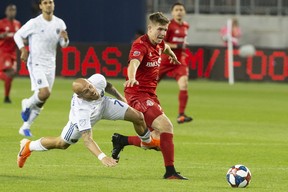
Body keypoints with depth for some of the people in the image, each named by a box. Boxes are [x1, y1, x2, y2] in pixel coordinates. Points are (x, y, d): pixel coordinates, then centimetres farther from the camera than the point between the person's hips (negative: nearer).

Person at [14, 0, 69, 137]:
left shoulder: (60, 24, 4)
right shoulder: (34, 23, -10)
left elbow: (63, 44, 11)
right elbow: (18, 35, 0)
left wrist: (65, 39, -12)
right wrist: (23, 49, -15)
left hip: (50, 65, 5)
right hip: (36, 63, -5)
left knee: (41, 102, 7)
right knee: (45, 93, -23)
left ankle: (25, 127, 20)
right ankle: (27, 104, 8)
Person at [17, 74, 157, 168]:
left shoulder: (98, 79, -37)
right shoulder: (81, 111, -48)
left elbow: (108, 86, -8)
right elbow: (87, 139, -48)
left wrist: (121, 99, 6)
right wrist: (102, 157, -60)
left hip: (103, 103, 4)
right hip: (83, 118, -4)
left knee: (138, 117, -6)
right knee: (62, 144, 12)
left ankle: (147, 141, 29)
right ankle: (27, 146, 39)